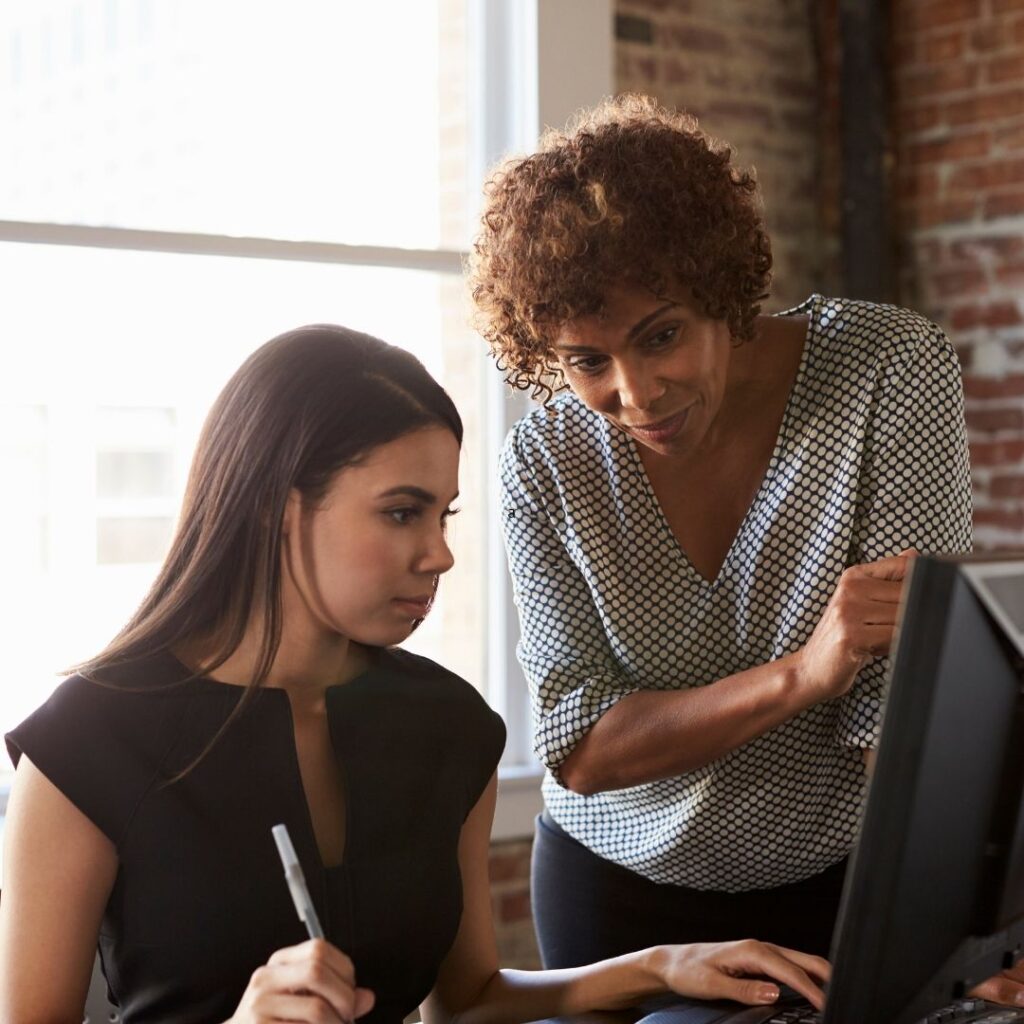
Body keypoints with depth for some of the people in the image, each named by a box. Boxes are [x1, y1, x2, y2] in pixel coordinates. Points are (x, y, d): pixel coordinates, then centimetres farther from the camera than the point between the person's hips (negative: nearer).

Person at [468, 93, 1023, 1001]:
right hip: (617, 888, 2)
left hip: (849, 879, -1)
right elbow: (578, 751, -18)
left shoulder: (894, 371, -20)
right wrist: (801, 674, -32)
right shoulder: (546, 462, -14)